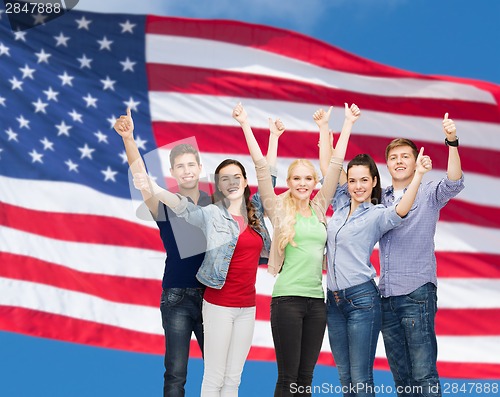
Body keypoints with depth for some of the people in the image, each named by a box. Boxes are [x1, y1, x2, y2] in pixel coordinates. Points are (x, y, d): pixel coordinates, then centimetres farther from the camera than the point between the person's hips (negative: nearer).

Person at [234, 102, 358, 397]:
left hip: (317, 298, 4)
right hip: (288, 297, -4)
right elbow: (262, 167, -5)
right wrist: (246, 125, -9)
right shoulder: (279, 208, 1)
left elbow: (335, 165, 13)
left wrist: (347, 125, 15)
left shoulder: (319, 208, 11)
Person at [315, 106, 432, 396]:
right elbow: (326, 165, 13)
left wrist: (419, 175, -38)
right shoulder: (342, 204, 11)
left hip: (362, 299, -6)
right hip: (334, 299, 6)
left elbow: (401, 210, -26)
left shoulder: (377, 214, -5)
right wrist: (324, 127, 11)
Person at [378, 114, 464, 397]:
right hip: (387, 295, 5)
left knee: (424, 374, -9)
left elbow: (454, 183, -16)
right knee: (400, 374, 10)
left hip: (417, 292, -5)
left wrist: (452, 142, -31)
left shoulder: (428, 194, 2)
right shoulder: (380, 199, 14)